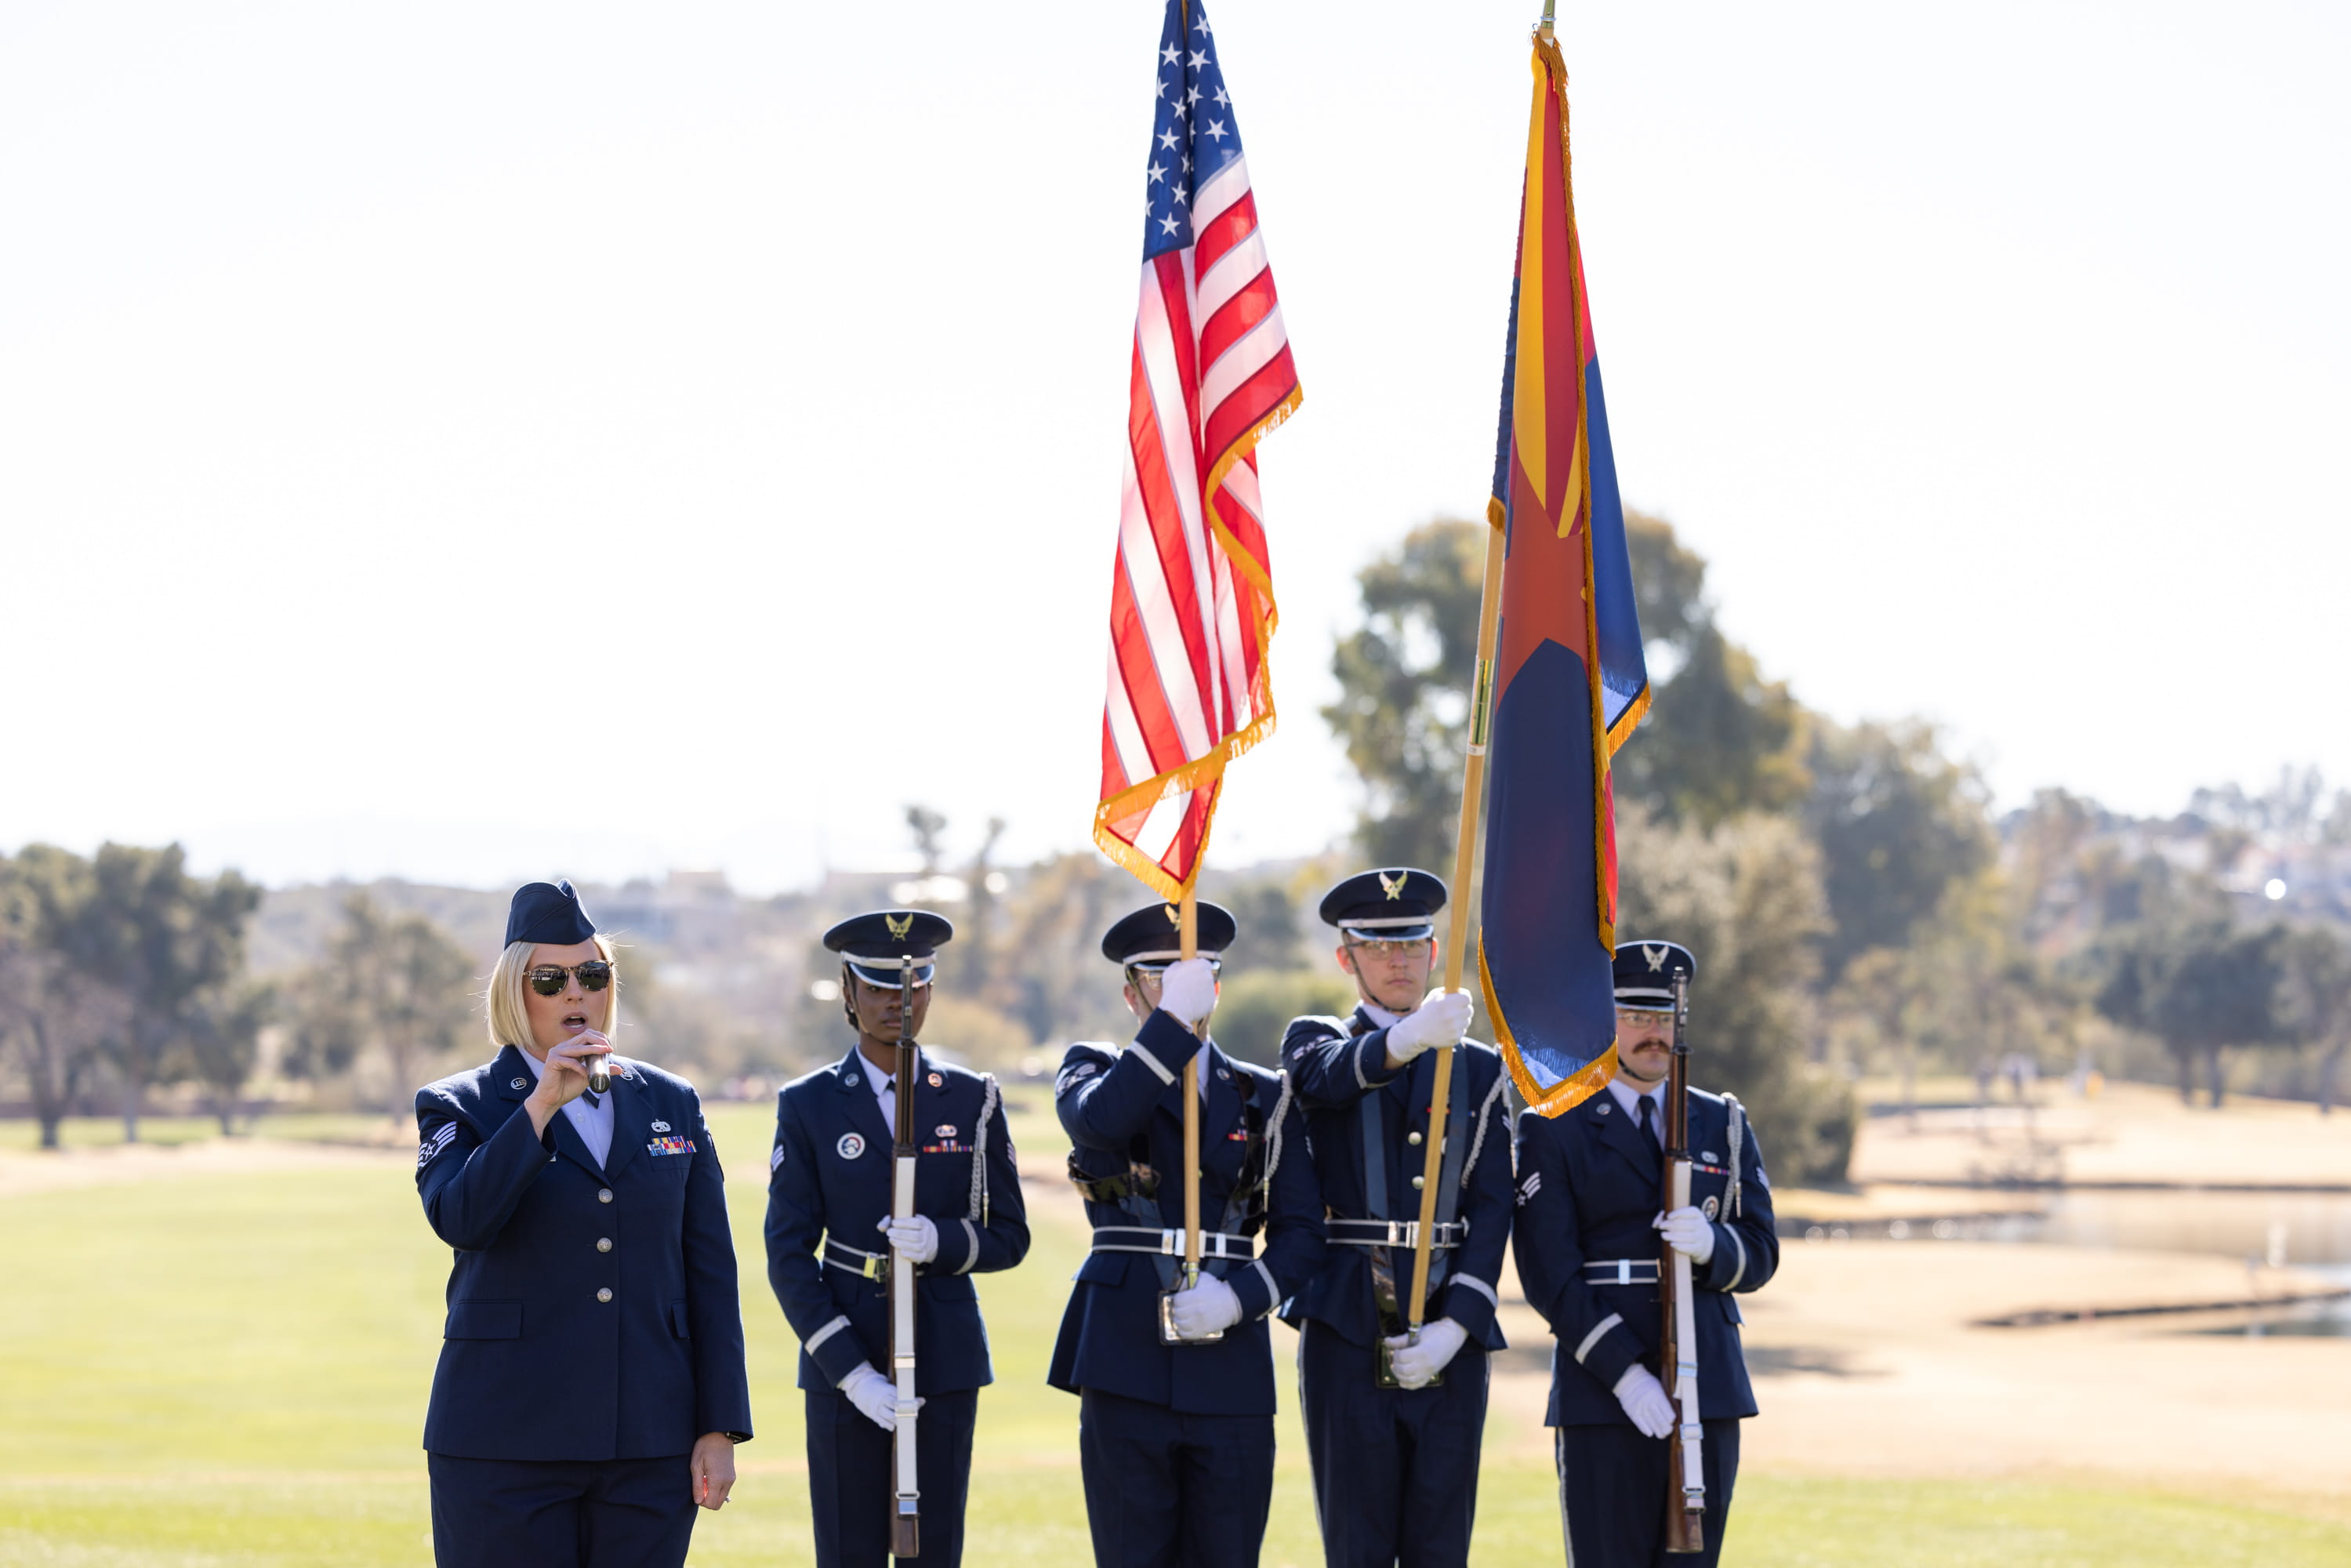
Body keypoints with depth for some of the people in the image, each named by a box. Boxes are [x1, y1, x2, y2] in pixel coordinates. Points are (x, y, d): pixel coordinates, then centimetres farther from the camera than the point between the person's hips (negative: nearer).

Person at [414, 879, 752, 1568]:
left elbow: (710, 1273, 10)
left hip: (650, 1444, 3)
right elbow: (459, 1221, -17)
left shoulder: (671, 1103, 12)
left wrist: (720, 1431, 3)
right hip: (506, 1447, -3)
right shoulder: (458, 1108, 4)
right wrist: (541, 1105, -21)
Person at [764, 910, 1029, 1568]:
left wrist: (943, 1242, -16)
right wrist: (849, 1370, -12)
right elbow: (789, 1255, -2)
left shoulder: (973, 1098, 5)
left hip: (945, 1358, 1)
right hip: (843, 1359, -1)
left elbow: (1009, 1237, 7)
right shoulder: (808, 1105, 1)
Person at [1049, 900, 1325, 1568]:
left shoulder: (1266, 1098, 13)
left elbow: (1301, 1232, 6)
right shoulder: (1094, 1071, 9)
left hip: (1232, 1364, 2)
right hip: (1127, 1364, -2)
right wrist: (1175, 1020, -20)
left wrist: (1239, 1298, -11)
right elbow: (1097, 1120, -18)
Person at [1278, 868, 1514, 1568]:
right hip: (1348, 1329, -2)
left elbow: (1491, 1209, 4)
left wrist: (1454, 1327, -10)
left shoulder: (1479, 1069, 13)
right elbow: (1332, 1076, -20)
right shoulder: (1315, 1043, 7)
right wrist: (1408, 1039, -42)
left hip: (1449, 1335, 2)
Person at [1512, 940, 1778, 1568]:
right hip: (1603, 1394, -4)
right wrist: (1623, 1372, -17)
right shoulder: (1554, 1128, 2)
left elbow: (1759, 1257, 8)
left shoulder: (1723, 1125, 15)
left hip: (1710, 1393, 4)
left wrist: (1712, 1246, -16)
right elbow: (1548, 1273, -7)